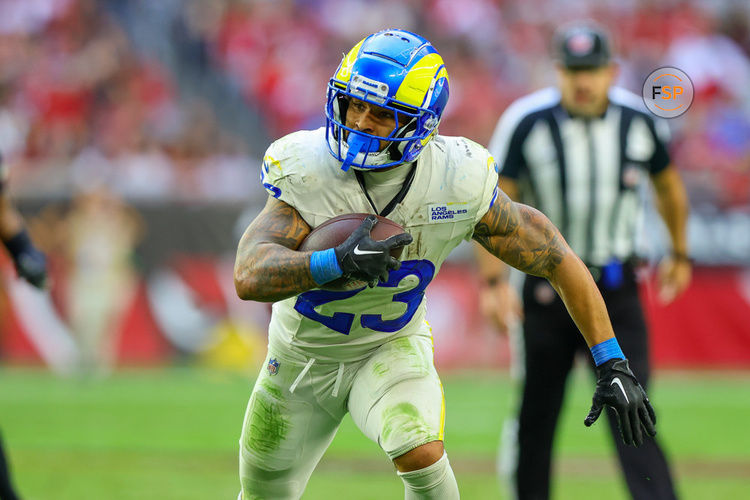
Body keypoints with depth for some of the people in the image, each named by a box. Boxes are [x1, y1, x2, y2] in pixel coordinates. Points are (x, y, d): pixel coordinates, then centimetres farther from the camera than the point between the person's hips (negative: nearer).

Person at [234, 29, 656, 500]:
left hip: (391, 349, -1)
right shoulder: (306, 170, -26)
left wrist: (613, 364, -15)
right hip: (301, 356, 1)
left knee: (421, 452, -32)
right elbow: (250, 277, -37)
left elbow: (559, 261, -13)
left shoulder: (459, 185, -24)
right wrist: (336, 262, -56)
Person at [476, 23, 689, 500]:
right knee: (538, 411, 3)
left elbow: (668, 183, 17)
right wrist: (494, 282, -17)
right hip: (548, 286, -1)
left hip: (616, 287, 1)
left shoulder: (639, 121, -2)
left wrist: (680, 254, 26)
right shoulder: (526, 123, -10)